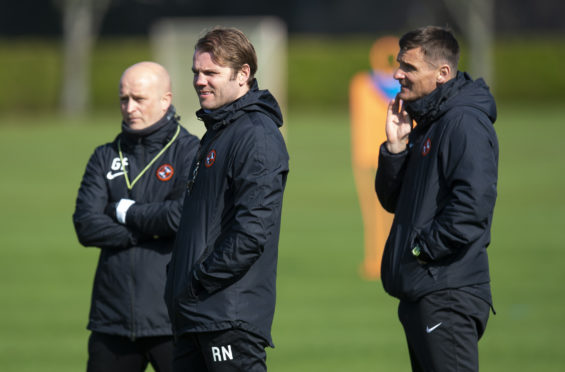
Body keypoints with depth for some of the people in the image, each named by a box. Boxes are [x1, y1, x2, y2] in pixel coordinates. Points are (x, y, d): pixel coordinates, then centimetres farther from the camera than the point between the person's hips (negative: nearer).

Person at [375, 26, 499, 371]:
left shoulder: (466, 124, -13)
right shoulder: (424, 124, 18)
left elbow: (472, 207, -24)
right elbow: (393, 201, 17)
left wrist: (423, 248, -16)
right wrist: (396, 146, 3)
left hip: (448, 297, -10)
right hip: (419, 294, 10)